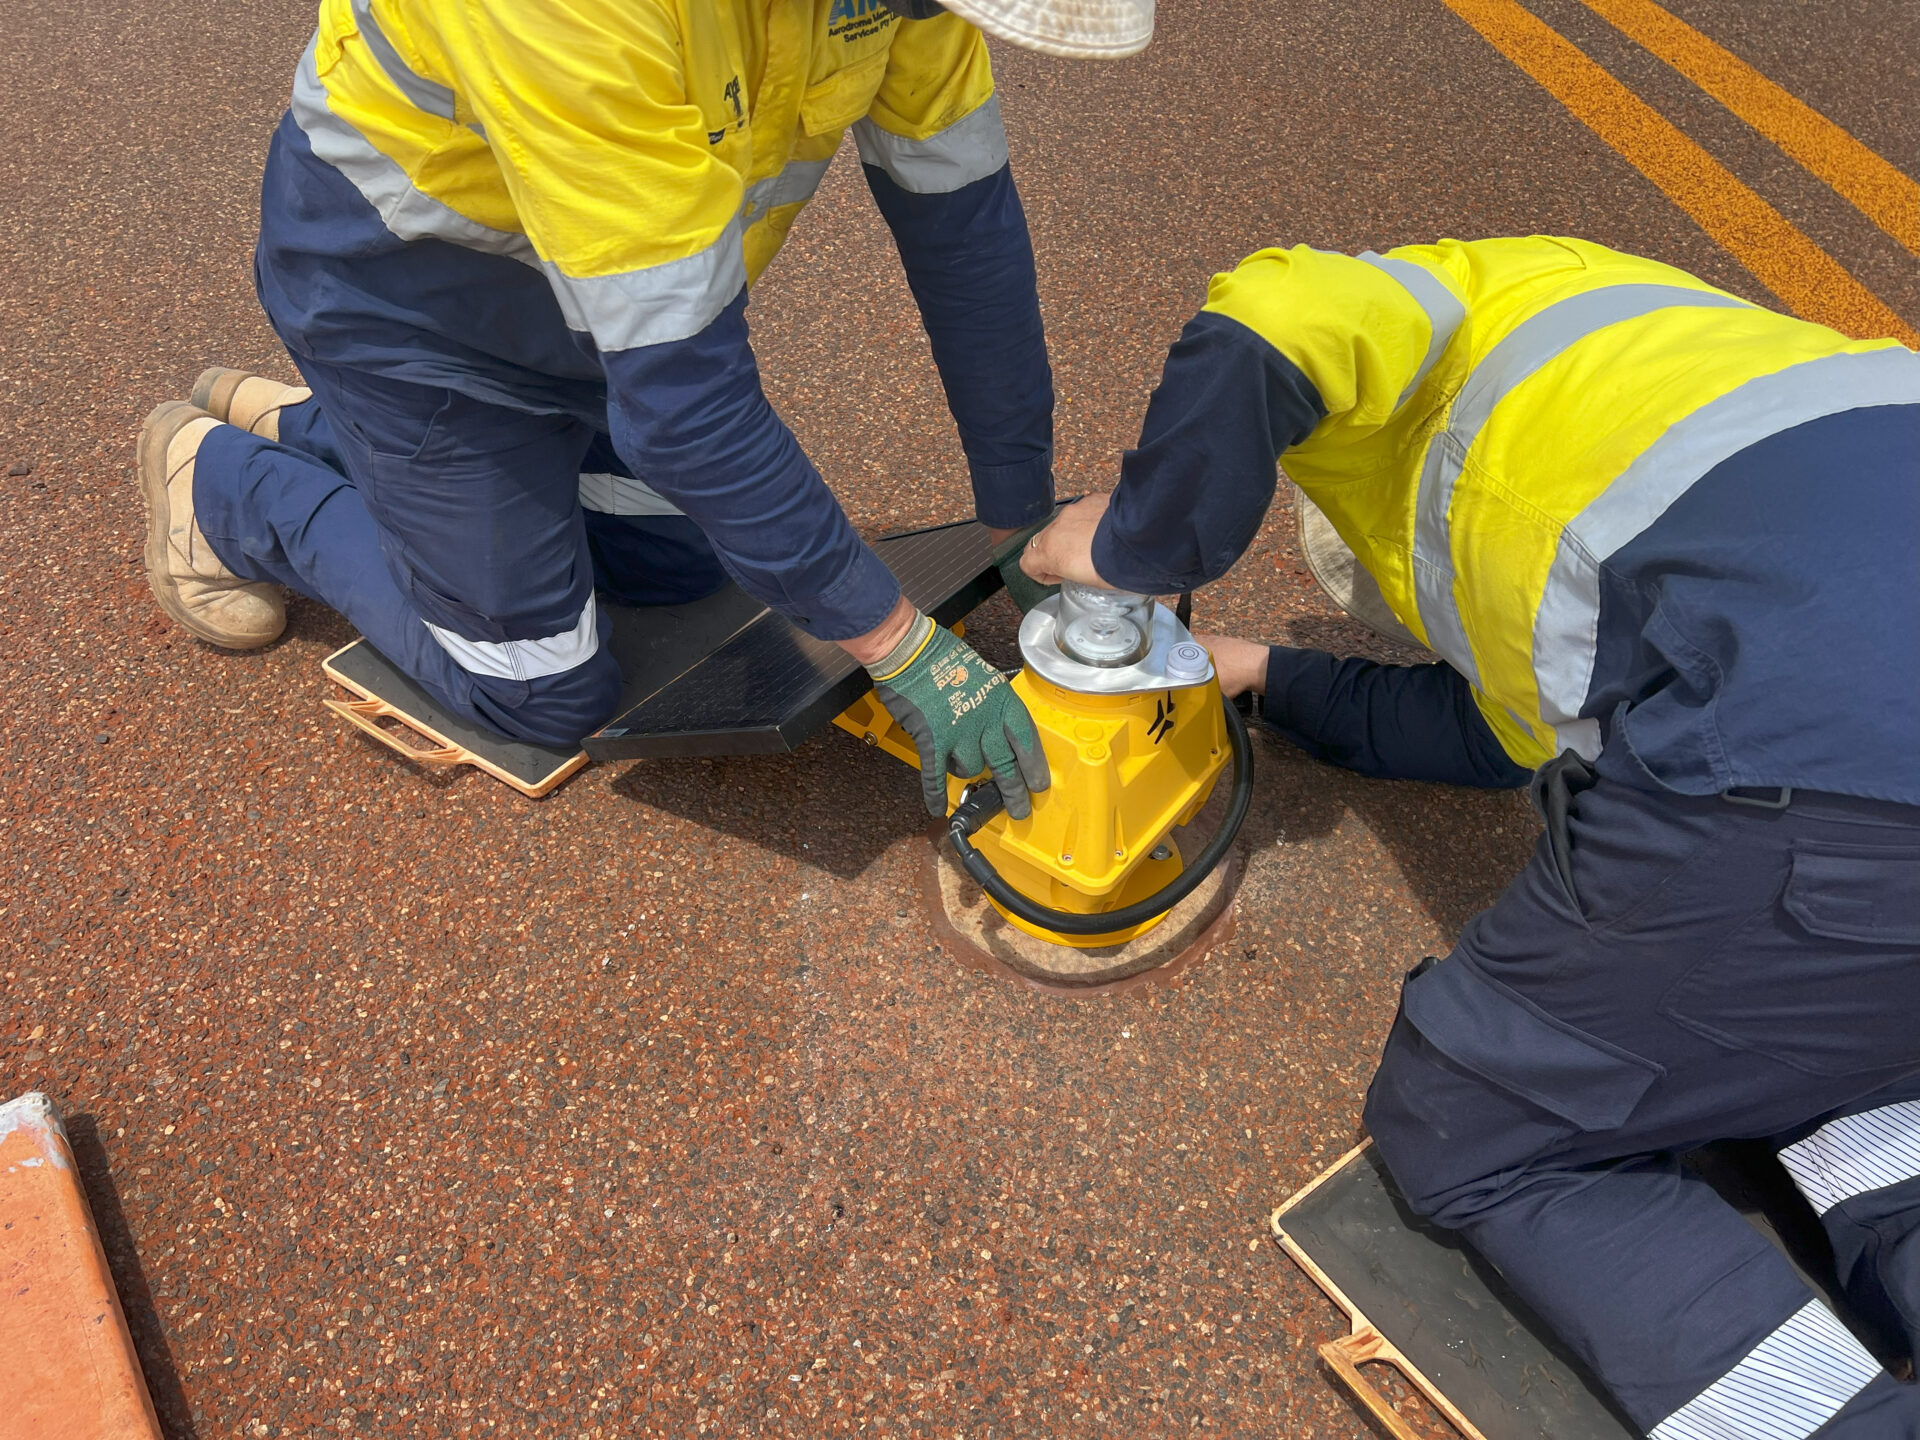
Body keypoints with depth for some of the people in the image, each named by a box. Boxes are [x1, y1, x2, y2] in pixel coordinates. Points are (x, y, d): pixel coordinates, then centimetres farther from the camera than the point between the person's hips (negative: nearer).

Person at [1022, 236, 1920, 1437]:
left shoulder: (1447, 309, 16)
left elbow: (1267, 325, -9)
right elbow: (1505, 720, 42)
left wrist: (1133, 542, 8)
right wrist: (1268, 675, 51)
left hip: (1810, 762, -9)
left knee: (1462, 1133, 10)